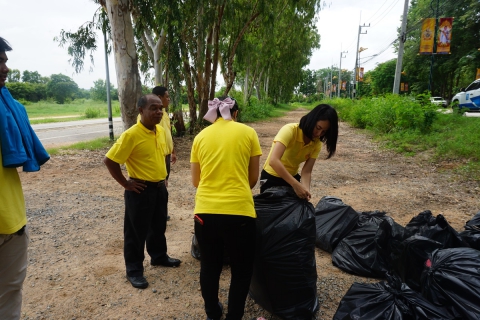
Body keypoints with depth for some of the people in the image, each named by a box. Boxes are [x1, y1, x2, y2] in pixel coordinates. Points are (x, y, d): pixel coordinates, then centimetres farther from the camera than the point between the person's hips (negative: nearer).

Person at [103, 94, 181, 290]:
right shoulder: (131, 135, -21)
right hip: (141, 190, -7)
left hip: (160, 187, 8)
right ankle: (134, 270, 24)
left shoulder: (161, 131, 3)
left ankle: (159, 257, 43)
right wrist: (125, 183, -14)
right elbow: (109, 160, -19)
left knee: (159, 226, 22)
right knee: (136, 232, 7)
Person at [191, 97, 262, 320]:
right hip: (239, 211, -3)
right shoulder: (247, 132, 3)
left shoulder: (201, 136, 9)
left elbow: (195, 181, 14)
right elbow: (253, 178, 9)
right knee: (241, 270, 19)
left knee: (209, 267, 23)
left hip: (205, 211, 3)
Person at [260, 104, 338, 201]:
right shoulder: (290, 130, -28)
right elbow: (273, 161, -41)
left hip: (293, 177, 5)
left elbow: (306, 171, -15)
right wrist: (296, 185, -46)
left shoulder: (317, 143, -10)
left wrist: (305, 190, -35)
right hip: (271, 178, -5)